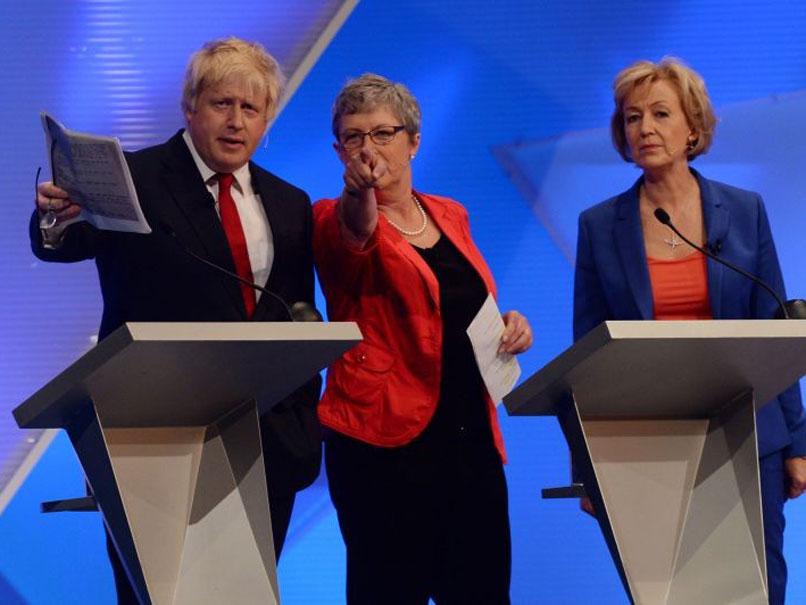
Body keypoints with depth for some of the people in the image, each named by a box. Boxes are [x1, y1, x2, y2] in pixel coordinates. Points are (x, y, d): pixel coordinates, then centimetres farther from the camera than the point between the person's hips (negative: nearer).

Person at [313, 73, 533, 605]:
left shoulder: (450, 216, 14)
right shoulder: (334, 219, -3)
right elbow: (355, 238, -27)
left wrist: (507, 325, 4)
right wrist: (360, 192, -49)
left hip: (472, 437, 5)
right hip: (386, 439, -5)